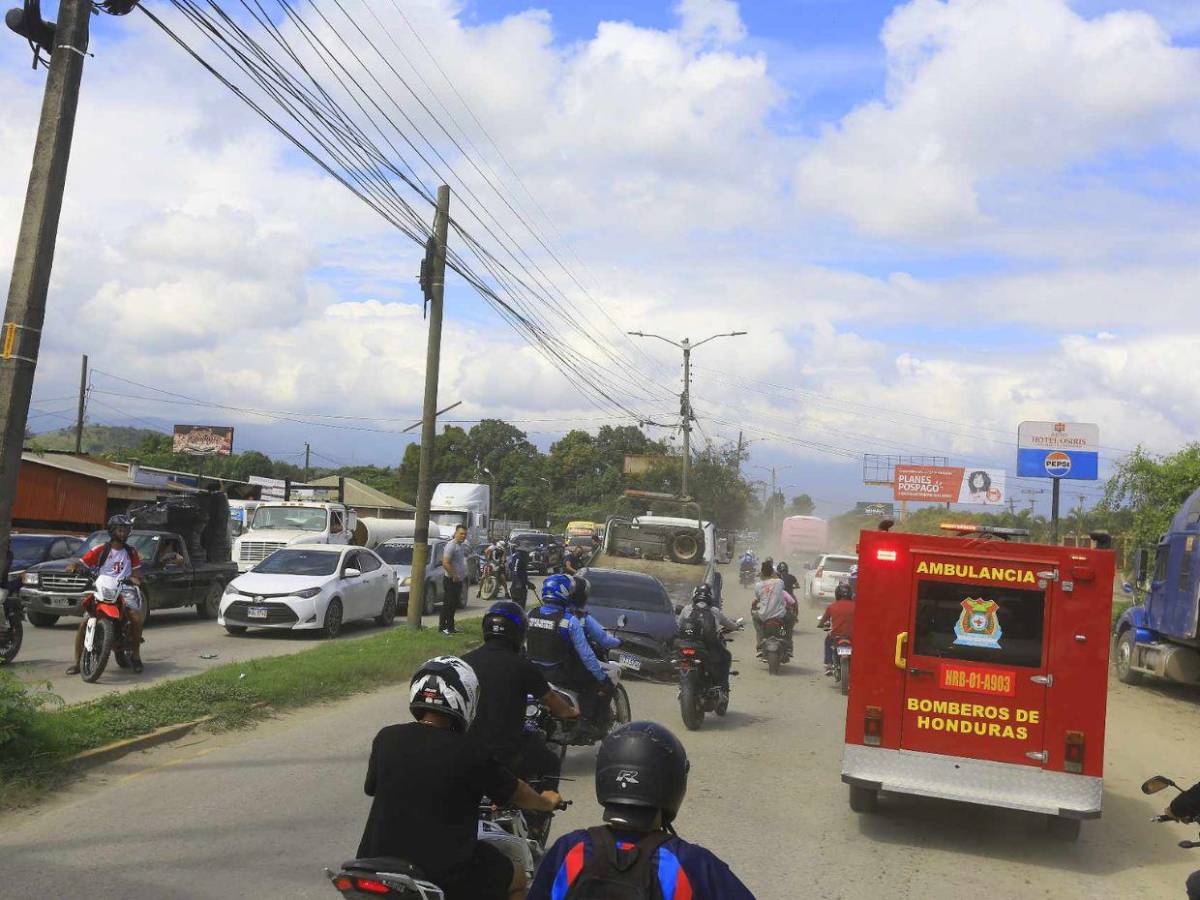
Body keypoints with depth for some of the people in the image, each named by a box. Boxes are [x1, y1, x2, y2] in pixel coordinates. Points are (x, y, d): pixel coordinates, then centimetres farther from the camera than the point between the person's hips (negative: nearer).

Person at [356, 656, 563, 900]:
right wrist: (547, 802, 23)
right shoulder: (469, 751, -13)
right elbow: (516, 793, 1)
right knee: (516, 878, 18)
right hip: (444, 875, -4)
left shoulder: (386, 739, -3)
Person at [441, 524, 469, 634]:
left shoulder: (463, 545, 13)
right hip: (450, 580, -9)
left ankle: (450, 626, 20)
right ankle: (442, 627, 0)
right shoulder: (451, 546, -16)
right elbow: (445, 563, -23)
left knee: (454, 604, 13)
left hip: (458, 580, 9)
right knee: (448, 604, -6)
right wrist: (454, 576, -20)